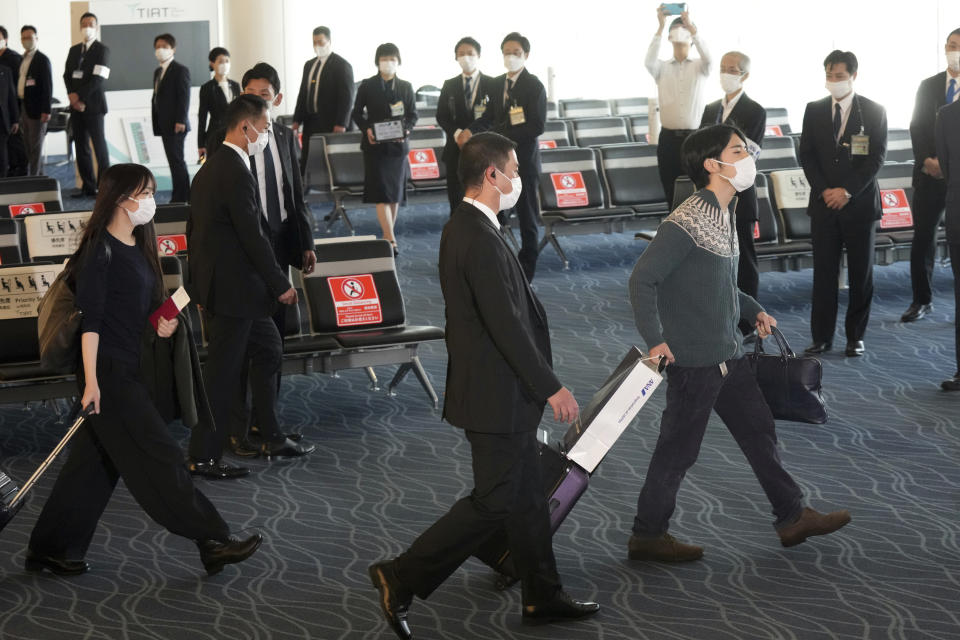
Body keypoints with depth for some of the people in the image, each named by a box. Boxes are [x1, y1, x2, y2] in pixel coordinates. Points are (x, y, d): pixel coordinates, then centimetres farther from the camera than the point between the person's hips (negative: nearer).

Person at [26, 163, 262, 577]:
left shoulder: (138, 248, 13)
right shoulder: (101, 251, -13)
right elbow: (91, 319, -16)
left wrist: (164, 324, 5)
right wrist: (91, 381, -20)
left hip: (130, 371, 9)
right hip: (108, 372, -9)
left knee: (98, 462, 11)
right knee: (158, 458, -5)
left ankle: (53, 550, 19)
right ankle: (213, 543, -3)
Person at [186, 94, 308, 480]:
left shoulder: (209, 168, 11)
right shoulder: (236, 173, -20)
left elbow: (193, 229, 18)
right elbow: (253, 236, -21)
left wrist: (198, 282, 25)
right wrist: (280, 285, -13)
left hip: (214, 284, 11)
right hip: (233, 288, -11)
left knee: (268, 352, 20)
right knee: (223, 374, -2)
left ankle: (271, 437, 30)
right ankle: (203, 457, 6)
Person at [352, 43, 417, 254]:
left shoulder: (406, 87, 6)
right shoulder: (367, 86, 1)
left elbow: (413, 114, 8)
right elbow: (357, 112, 5)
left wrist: (406, 130, -11)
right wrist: (366, 129, -13)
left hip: (397, 144, 3)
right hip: (375, 146, -3)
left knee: (395, 193, 8)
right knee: (382, 192, -10)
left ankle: (388, 235, 20)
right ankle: (391, 240, -14)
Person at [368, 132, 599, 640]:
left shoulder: (463, 227, 9)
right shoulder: (480, 240, -23)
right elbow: (506, 325, -25)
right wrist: (551, 388, -18)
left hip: (494, 387, 10)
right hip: (496, 395, -10)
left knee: (527, 493, 17)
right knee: (493, 501, -2)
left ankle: (542, 596, 27)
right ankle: (402, 578, 4)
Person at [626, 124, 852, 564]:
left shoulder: (724, 214, 9)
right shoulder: (686, 223, -21)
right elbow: (642, 279, -22)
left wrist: (753, 311, 15)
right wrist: (655, 340, -22)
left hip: (727, 354, 9)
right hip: (693, 360, -9)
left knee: (759, 431, 16)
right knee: (678, 449, 2)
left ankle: (791, 517, 29)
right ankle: (647, 536, 17)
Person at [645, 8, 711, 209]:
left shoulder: (699, 67, 6)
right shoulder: (662, 68, 7)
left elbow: (708, 59, -18)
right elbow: (649, 62, -17)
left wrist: (691, 26, -26)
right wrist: (661, 27, -23)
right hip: (668, 138, 1)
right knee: (671, 193, 4)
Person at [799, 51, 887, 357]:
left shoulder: (873, 112, 0)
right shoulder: (814, 111, 7)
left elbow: (876, 158, -5)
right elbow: (807, 155, 6)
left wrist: (847, 191, -13)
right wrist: (824, 190, -6)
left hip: (860, 203, -2)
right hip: (824, 203, 2)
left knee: (861, 273, 3)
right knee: (824, 272, 1)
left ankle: (855, 337, 11)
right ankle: (822, 337, 6)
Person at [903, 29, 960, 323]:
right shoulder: (928, 86, 9)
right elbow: (917, 128, 7)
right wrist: (927, 160, -8)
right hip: (930, 174, 3)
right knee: (923, 237, 4)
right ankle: (921, 301, 14)